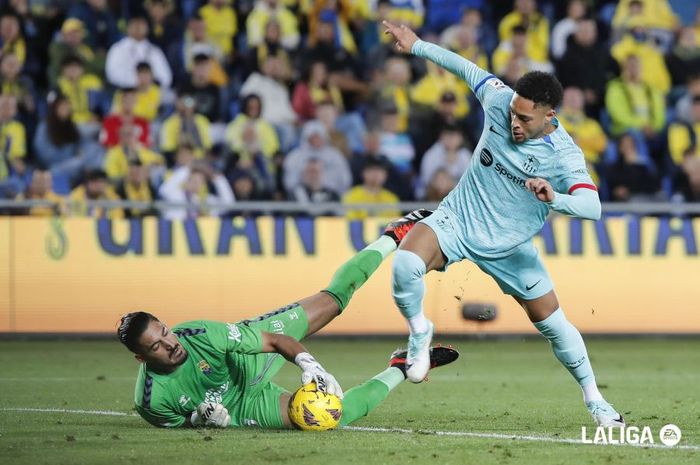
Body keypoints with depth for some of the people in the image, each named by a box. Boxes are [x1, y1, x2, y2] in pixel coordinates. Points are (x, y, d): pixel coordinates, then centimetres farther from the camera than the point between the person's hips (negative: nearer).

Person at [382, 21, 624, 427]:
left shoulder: (564, 156, -24)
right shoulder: (500, 100, -15)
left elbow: (592, 206, -36)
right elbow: (469, 69, 4)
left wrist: (554, 198, -55)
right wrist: (417, 46, 9)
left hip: (509, 247, -1)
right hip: (457, 219, 1)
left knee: (553, 323, 5)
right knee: (406, 264, -29)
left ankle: (594, 400, 27)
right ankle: (419, 331, 0)